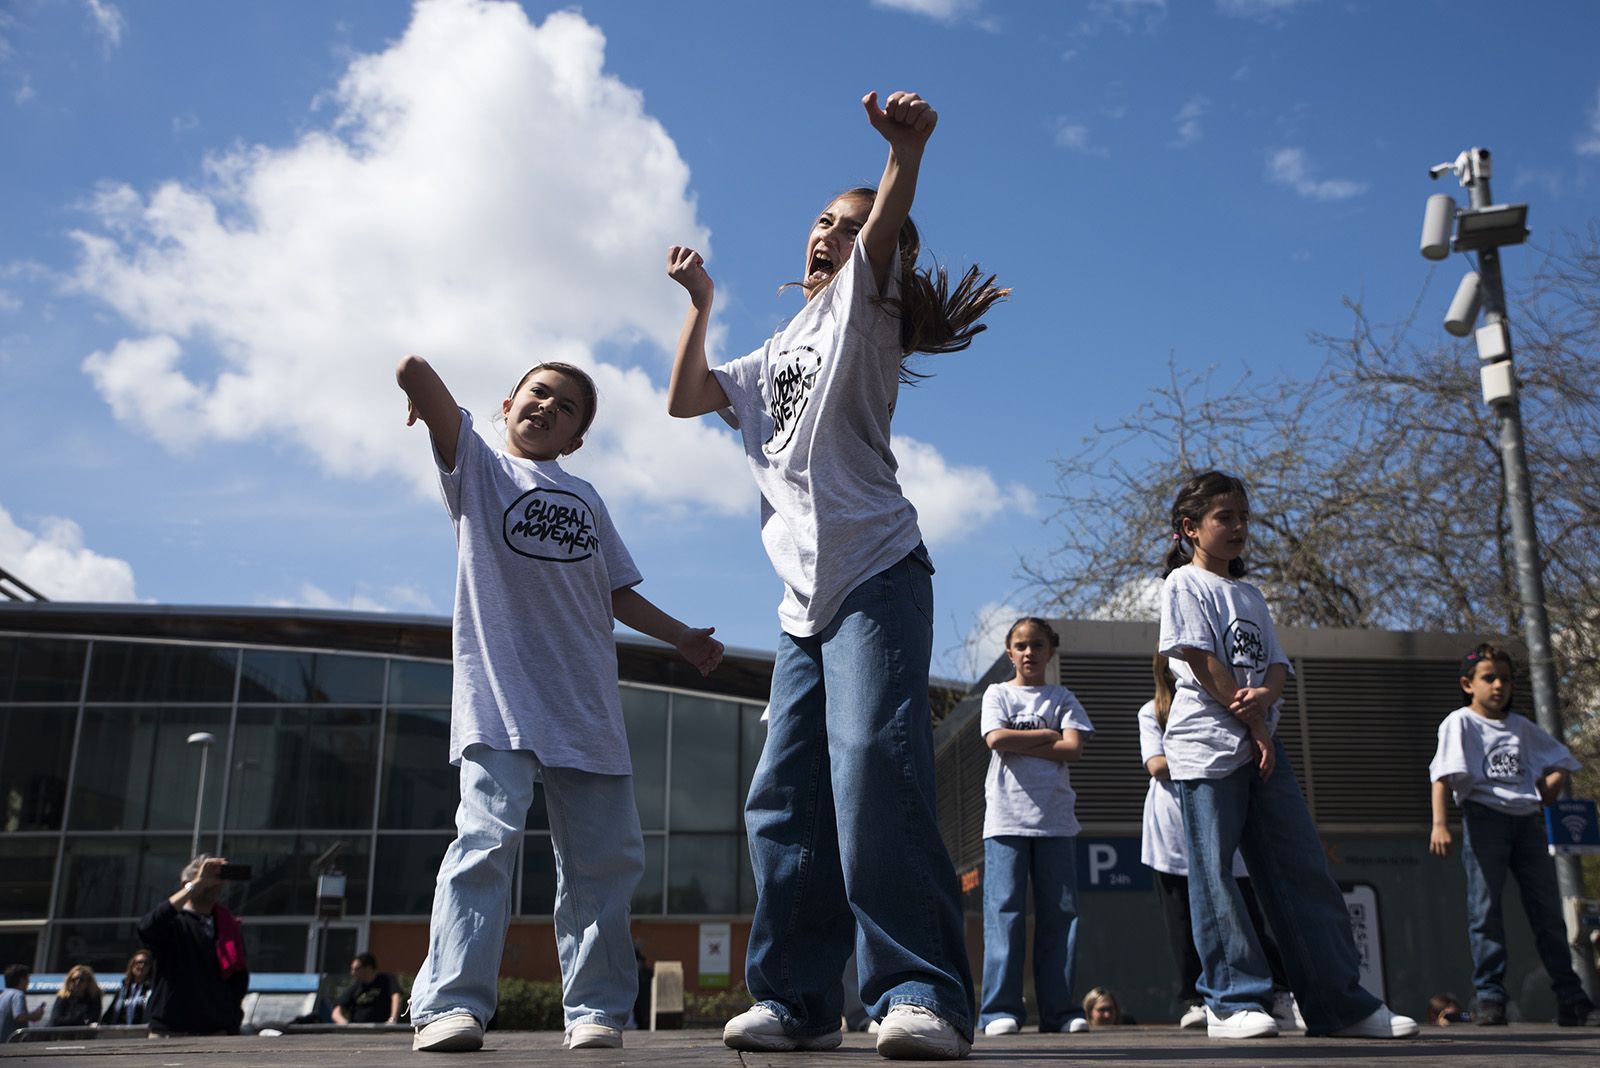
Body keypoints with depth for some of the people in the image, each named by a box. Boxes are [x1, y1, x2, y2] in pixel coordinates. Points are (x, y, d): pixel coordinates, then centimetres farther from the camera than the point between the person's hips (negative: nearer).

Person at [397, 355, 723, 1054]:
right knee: (488, 836, -18)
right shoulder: (478, 465, 10)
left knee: (606, 856, 2)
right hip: (499, 695, -5)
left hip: (587, 705, 5)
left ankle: (594, 1009, 11)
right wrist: (422, 396, 15)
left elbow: (618, 592, 25)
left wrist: (682, 638, 24)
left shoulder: (586, 500, 23)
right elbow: (412, 371, -3)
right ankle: (449, 1005, -16)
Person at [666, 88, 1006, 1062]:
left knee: (873, 771, -22)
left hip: (876, 576, -8)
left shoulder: (864, 308, 5)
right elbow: (687, 398, 25)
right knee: (786, 797, 4)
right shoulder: (781, 349, 26)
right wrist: (701, 303, 21)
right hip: (805, 599, 8)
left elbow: (882, 234, -17)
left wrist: (906, 152, -35)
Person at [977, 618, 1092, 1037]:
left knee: (1060, 911, 0)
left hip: (1054, 817, 2)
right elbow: (996, 740, -7)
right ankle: (1001, 1009, -5)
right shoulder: (997, 694, 11)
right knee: (1005, 911, -7)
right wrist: (1049, 735, -2)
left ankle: (1059, 1010, 6)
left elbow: (1073, 748, -2)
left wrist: (1019, 744, -6)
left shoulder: (1062, 697, 14)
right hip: (1006, 817, -2)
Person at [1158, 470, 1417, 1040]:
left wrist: (1265, 695, -12)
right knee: (1215, 873, -5)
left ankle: (1341, 1002, 8)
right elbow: (1204, 663, -10)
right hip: (1208, 742, -7)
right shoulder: (1184, 584, 0)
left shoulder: (1249, 594, 21)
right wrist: (1254, 726, -10)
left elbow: (1275, 663, 12)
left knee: (1304, 869, 4)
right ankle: (1233, 1002, 1)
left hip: (1261, 740, 7)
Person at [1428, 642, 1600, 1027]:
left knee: (1548, 911, 5)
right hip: (1484, 816, -5)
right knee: (1485, 911, -6)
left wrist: (1554, 783, 8)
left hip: (1527, 819, 5)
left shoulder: (1522, 726, 17)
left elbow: (1560, 759, 30)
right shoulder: (1461, 722, 1)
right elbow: (1443, 775, -10)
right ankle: (1490, 999, -4)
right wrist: (1439, 823, -22)